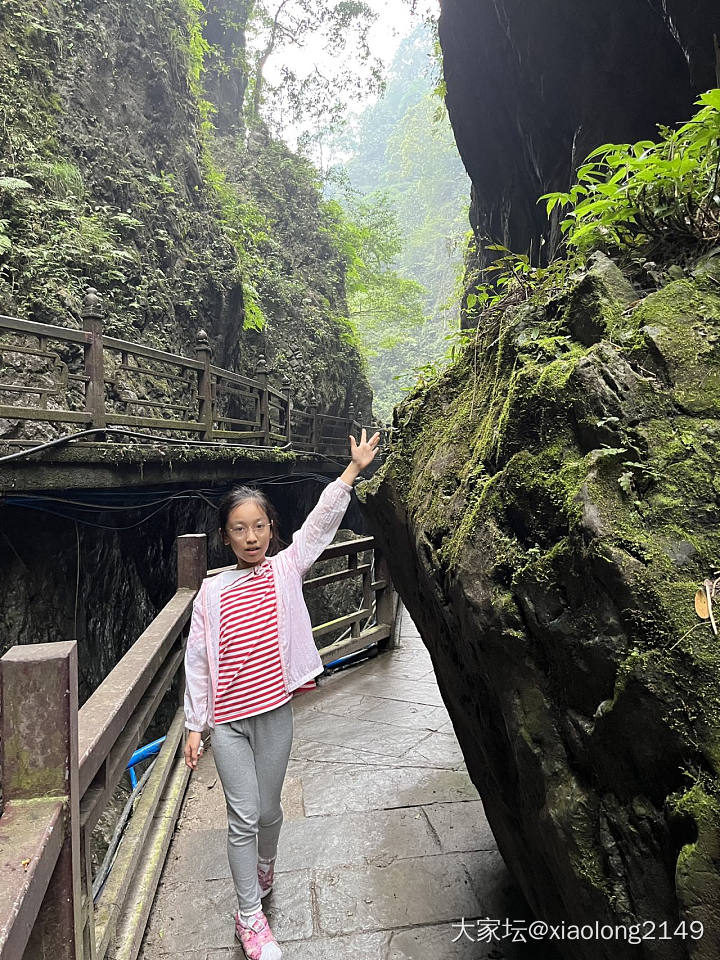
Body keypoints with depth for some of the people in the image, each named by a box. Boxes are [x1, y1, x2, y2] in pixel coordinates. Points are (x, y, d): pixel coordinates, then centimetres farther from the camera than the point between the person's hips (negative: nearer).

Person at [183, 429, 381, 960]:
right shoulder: (212, 592, -5)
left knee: (268, 808, 19)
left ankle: (265, 867, 50)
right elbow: (198, 661, 0)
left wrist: (353, 469, -19)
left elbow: (322, 521, -12)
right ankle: (250, 916, 27)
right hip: (226, 720, -1)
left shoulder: (286, 568, -5)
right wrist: (194, 725, 2)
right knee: (243, 818, 7)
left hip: (274, 712, 1)